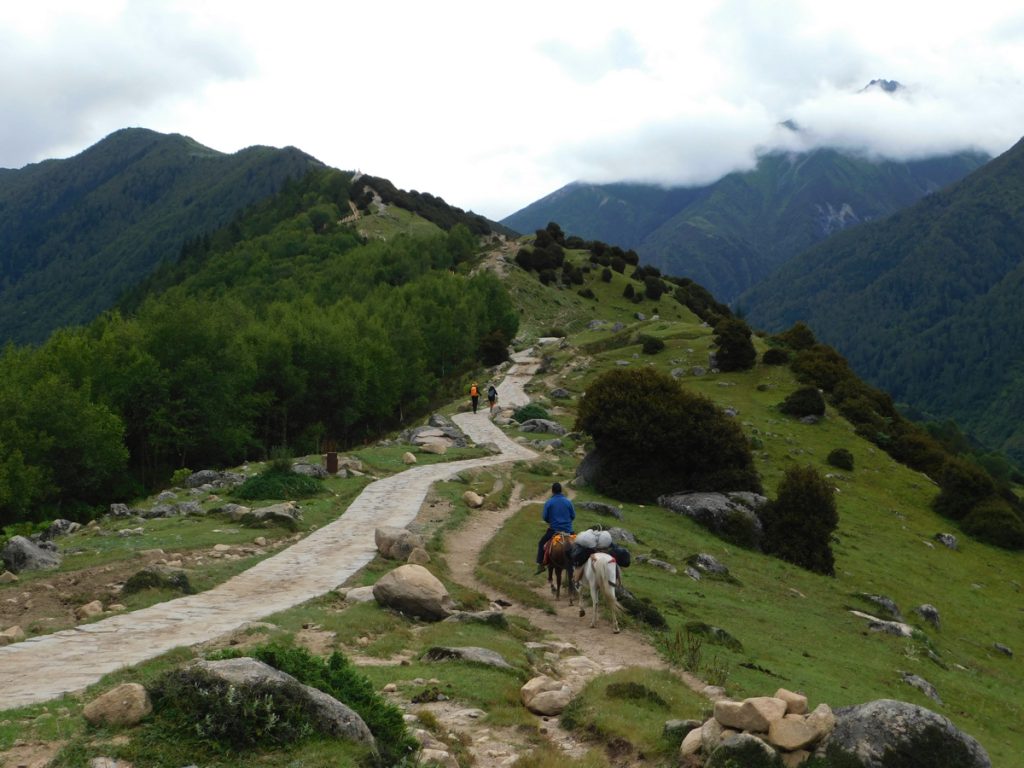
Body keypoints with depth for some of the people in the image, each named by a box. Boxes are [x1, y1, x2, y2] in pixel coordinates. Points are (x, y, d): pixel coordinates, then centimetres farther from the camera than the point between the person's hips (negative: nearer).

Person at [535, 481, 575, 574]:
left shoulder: (549, 503, -7)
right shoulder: (568, 502, 1)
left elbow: (544, 517, -5)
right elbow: (573, 516, 6)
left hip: (554, 529, -2)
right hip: (568, 530, 2)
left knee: (541, 544, 16)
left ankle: (540, 565, 7)